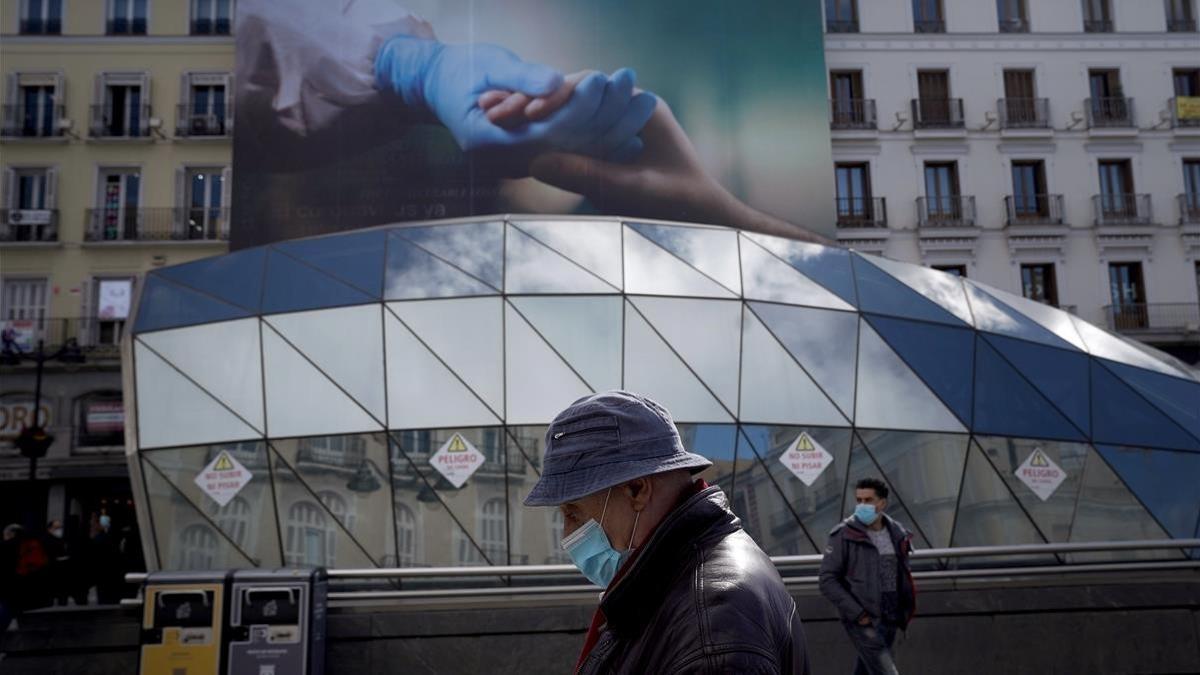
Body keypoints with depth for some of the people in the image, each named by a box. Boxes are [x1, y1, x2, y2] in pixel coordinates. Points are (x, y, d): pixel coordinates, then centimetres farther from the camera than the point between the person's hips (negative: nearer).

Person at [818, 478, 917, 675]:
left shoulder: (897, 533, 8)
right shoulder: (844, 535, -9)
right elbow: (828, 581, -12)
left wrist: (905, 610, 8)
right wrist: (857, 614, -17)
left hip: (890, 621, 6)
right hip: (863, 622, -6)